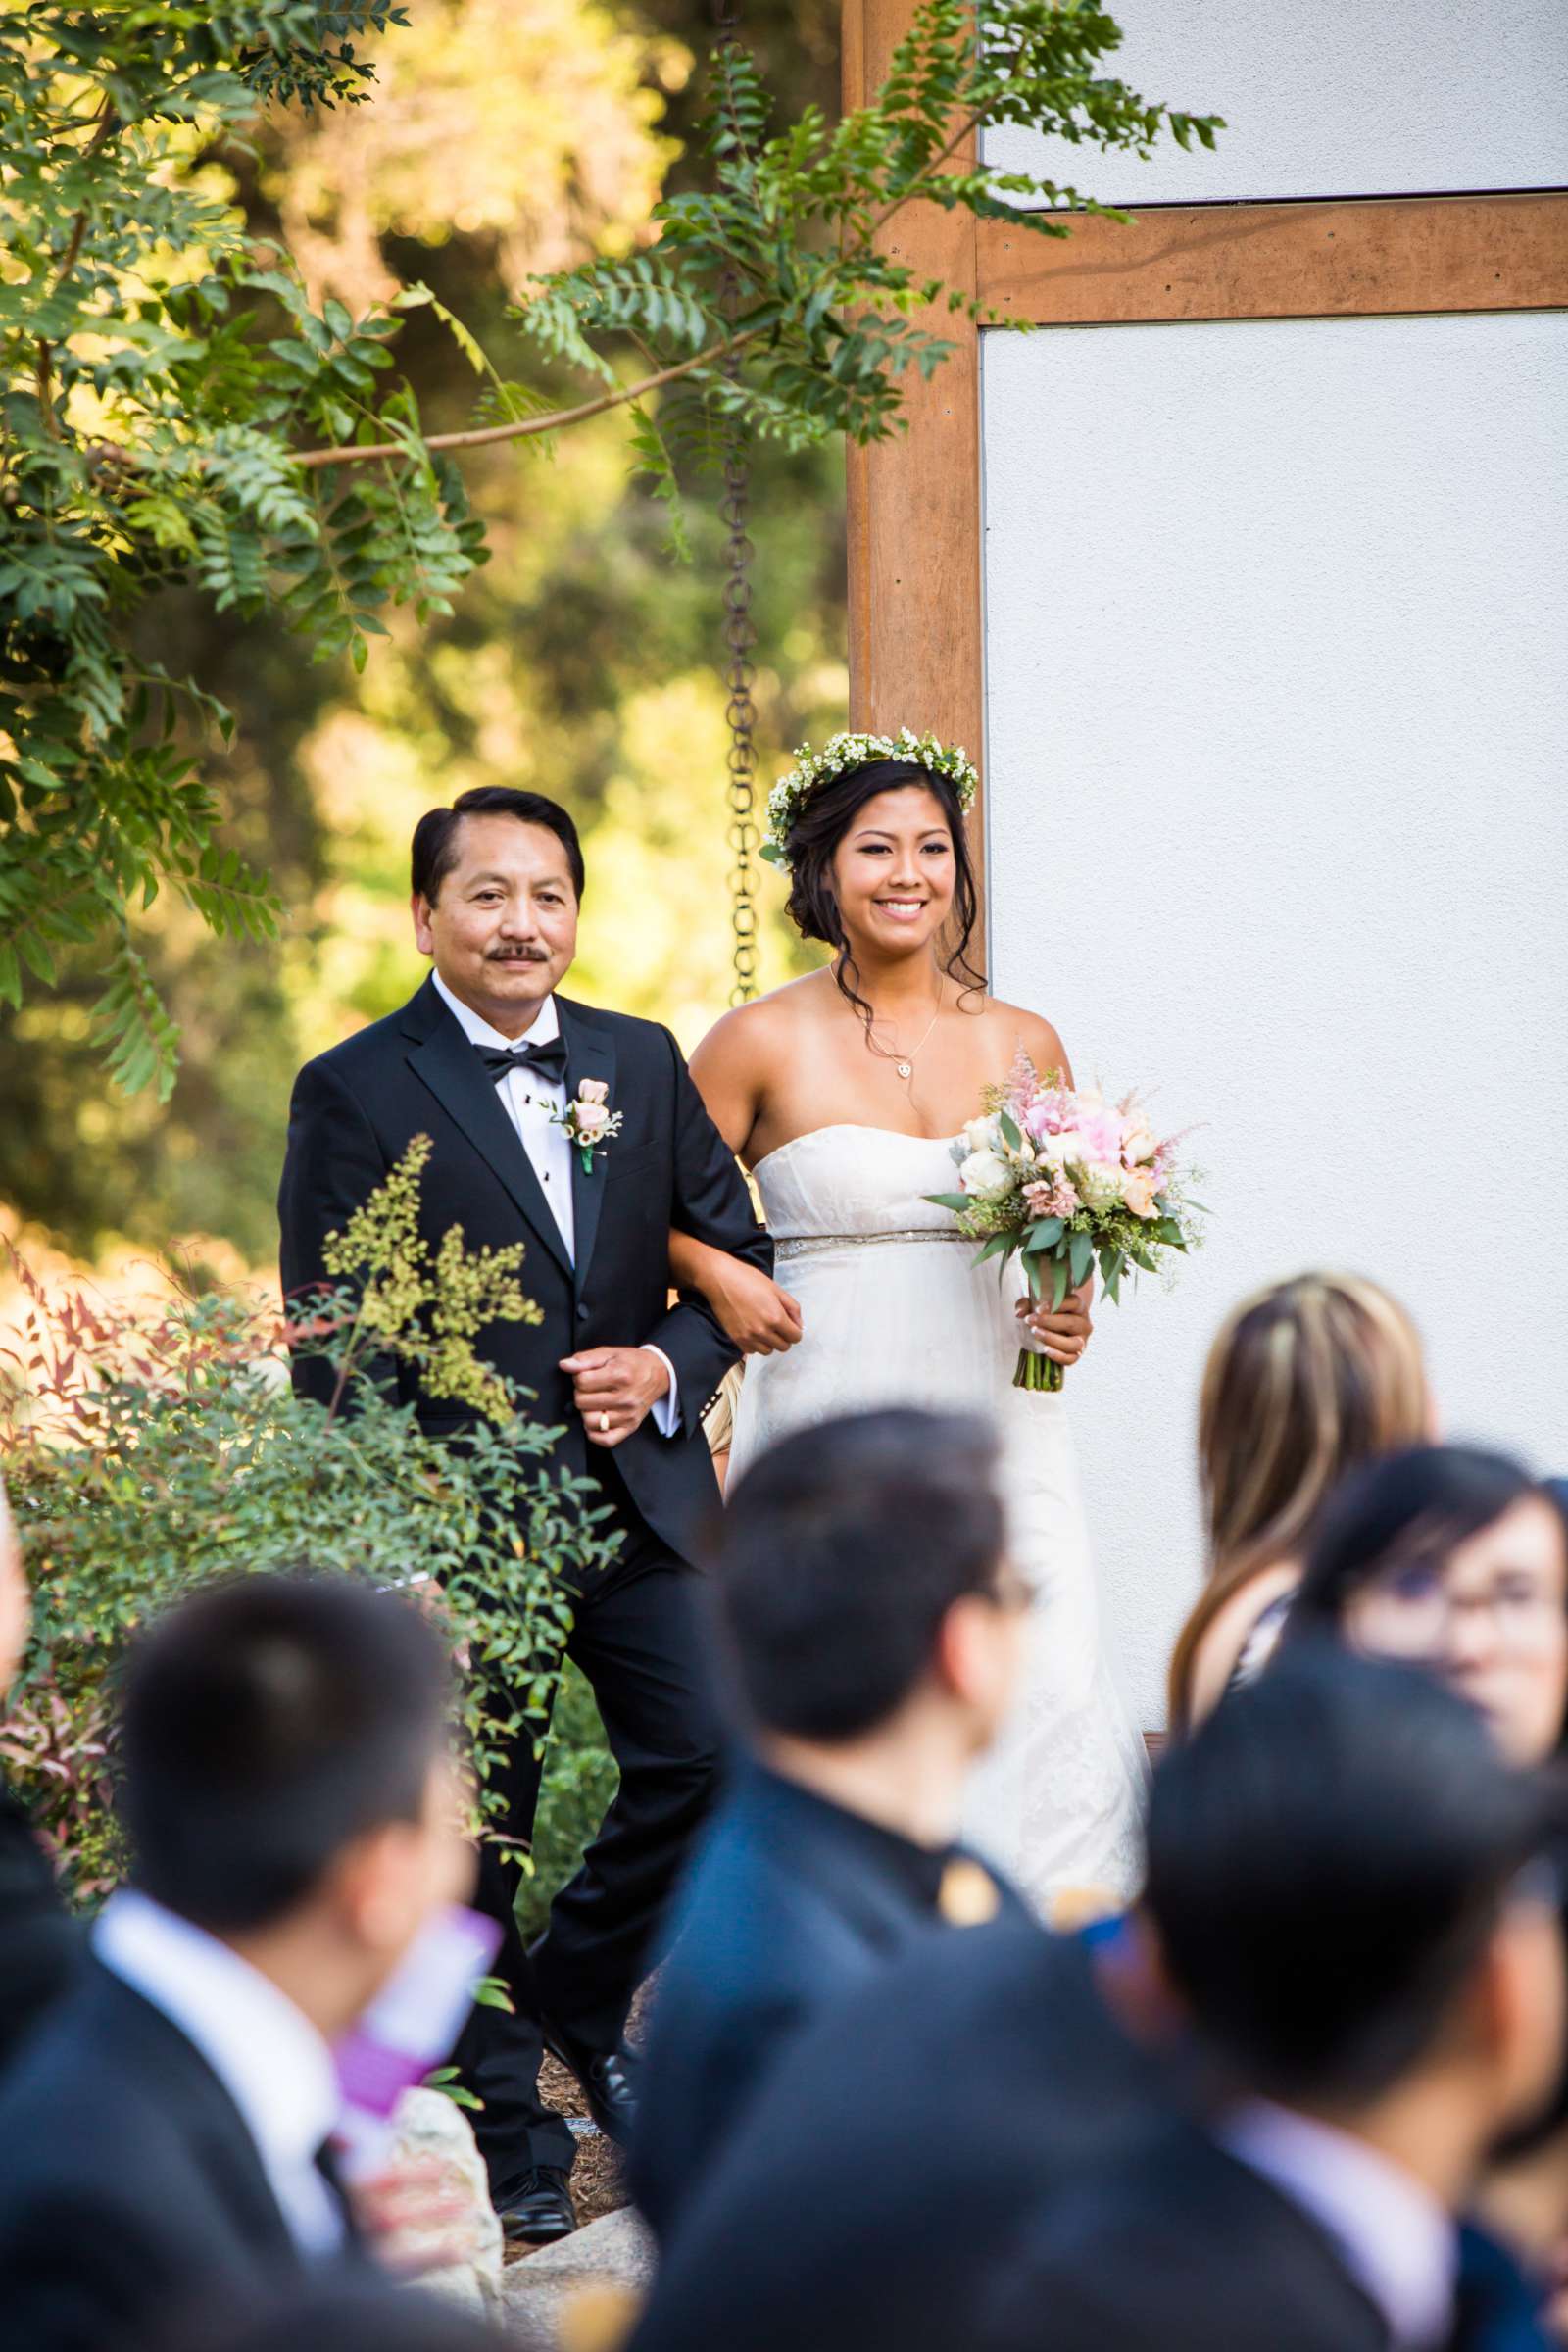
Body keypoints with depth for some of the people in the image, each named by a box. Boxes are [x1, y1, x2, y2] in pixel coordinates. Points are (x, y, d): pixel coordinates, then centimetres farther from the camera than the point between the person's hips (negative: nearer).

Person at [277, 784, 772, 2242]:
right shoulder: (355, 1092, -6)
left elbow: (737, 1255, 13)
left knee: (701, 1758, -1)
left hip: (641, 1501, 4)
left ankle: (578, 1996, 26)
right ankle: (508, 2128, 20)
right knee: (477, 1826, 5)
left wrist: (668, 1369, -7)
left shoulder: (643, 1063, 8)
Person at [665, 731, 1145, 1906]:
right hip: (831, 1426, -2)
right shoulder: (766, 1044, 0)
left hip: (996, 1426, 2)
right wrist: (717, 1275, -10)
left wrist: (1068, 1311, -1)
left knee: (1044, 1699, -10)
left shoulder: (1024, 1046, 9)